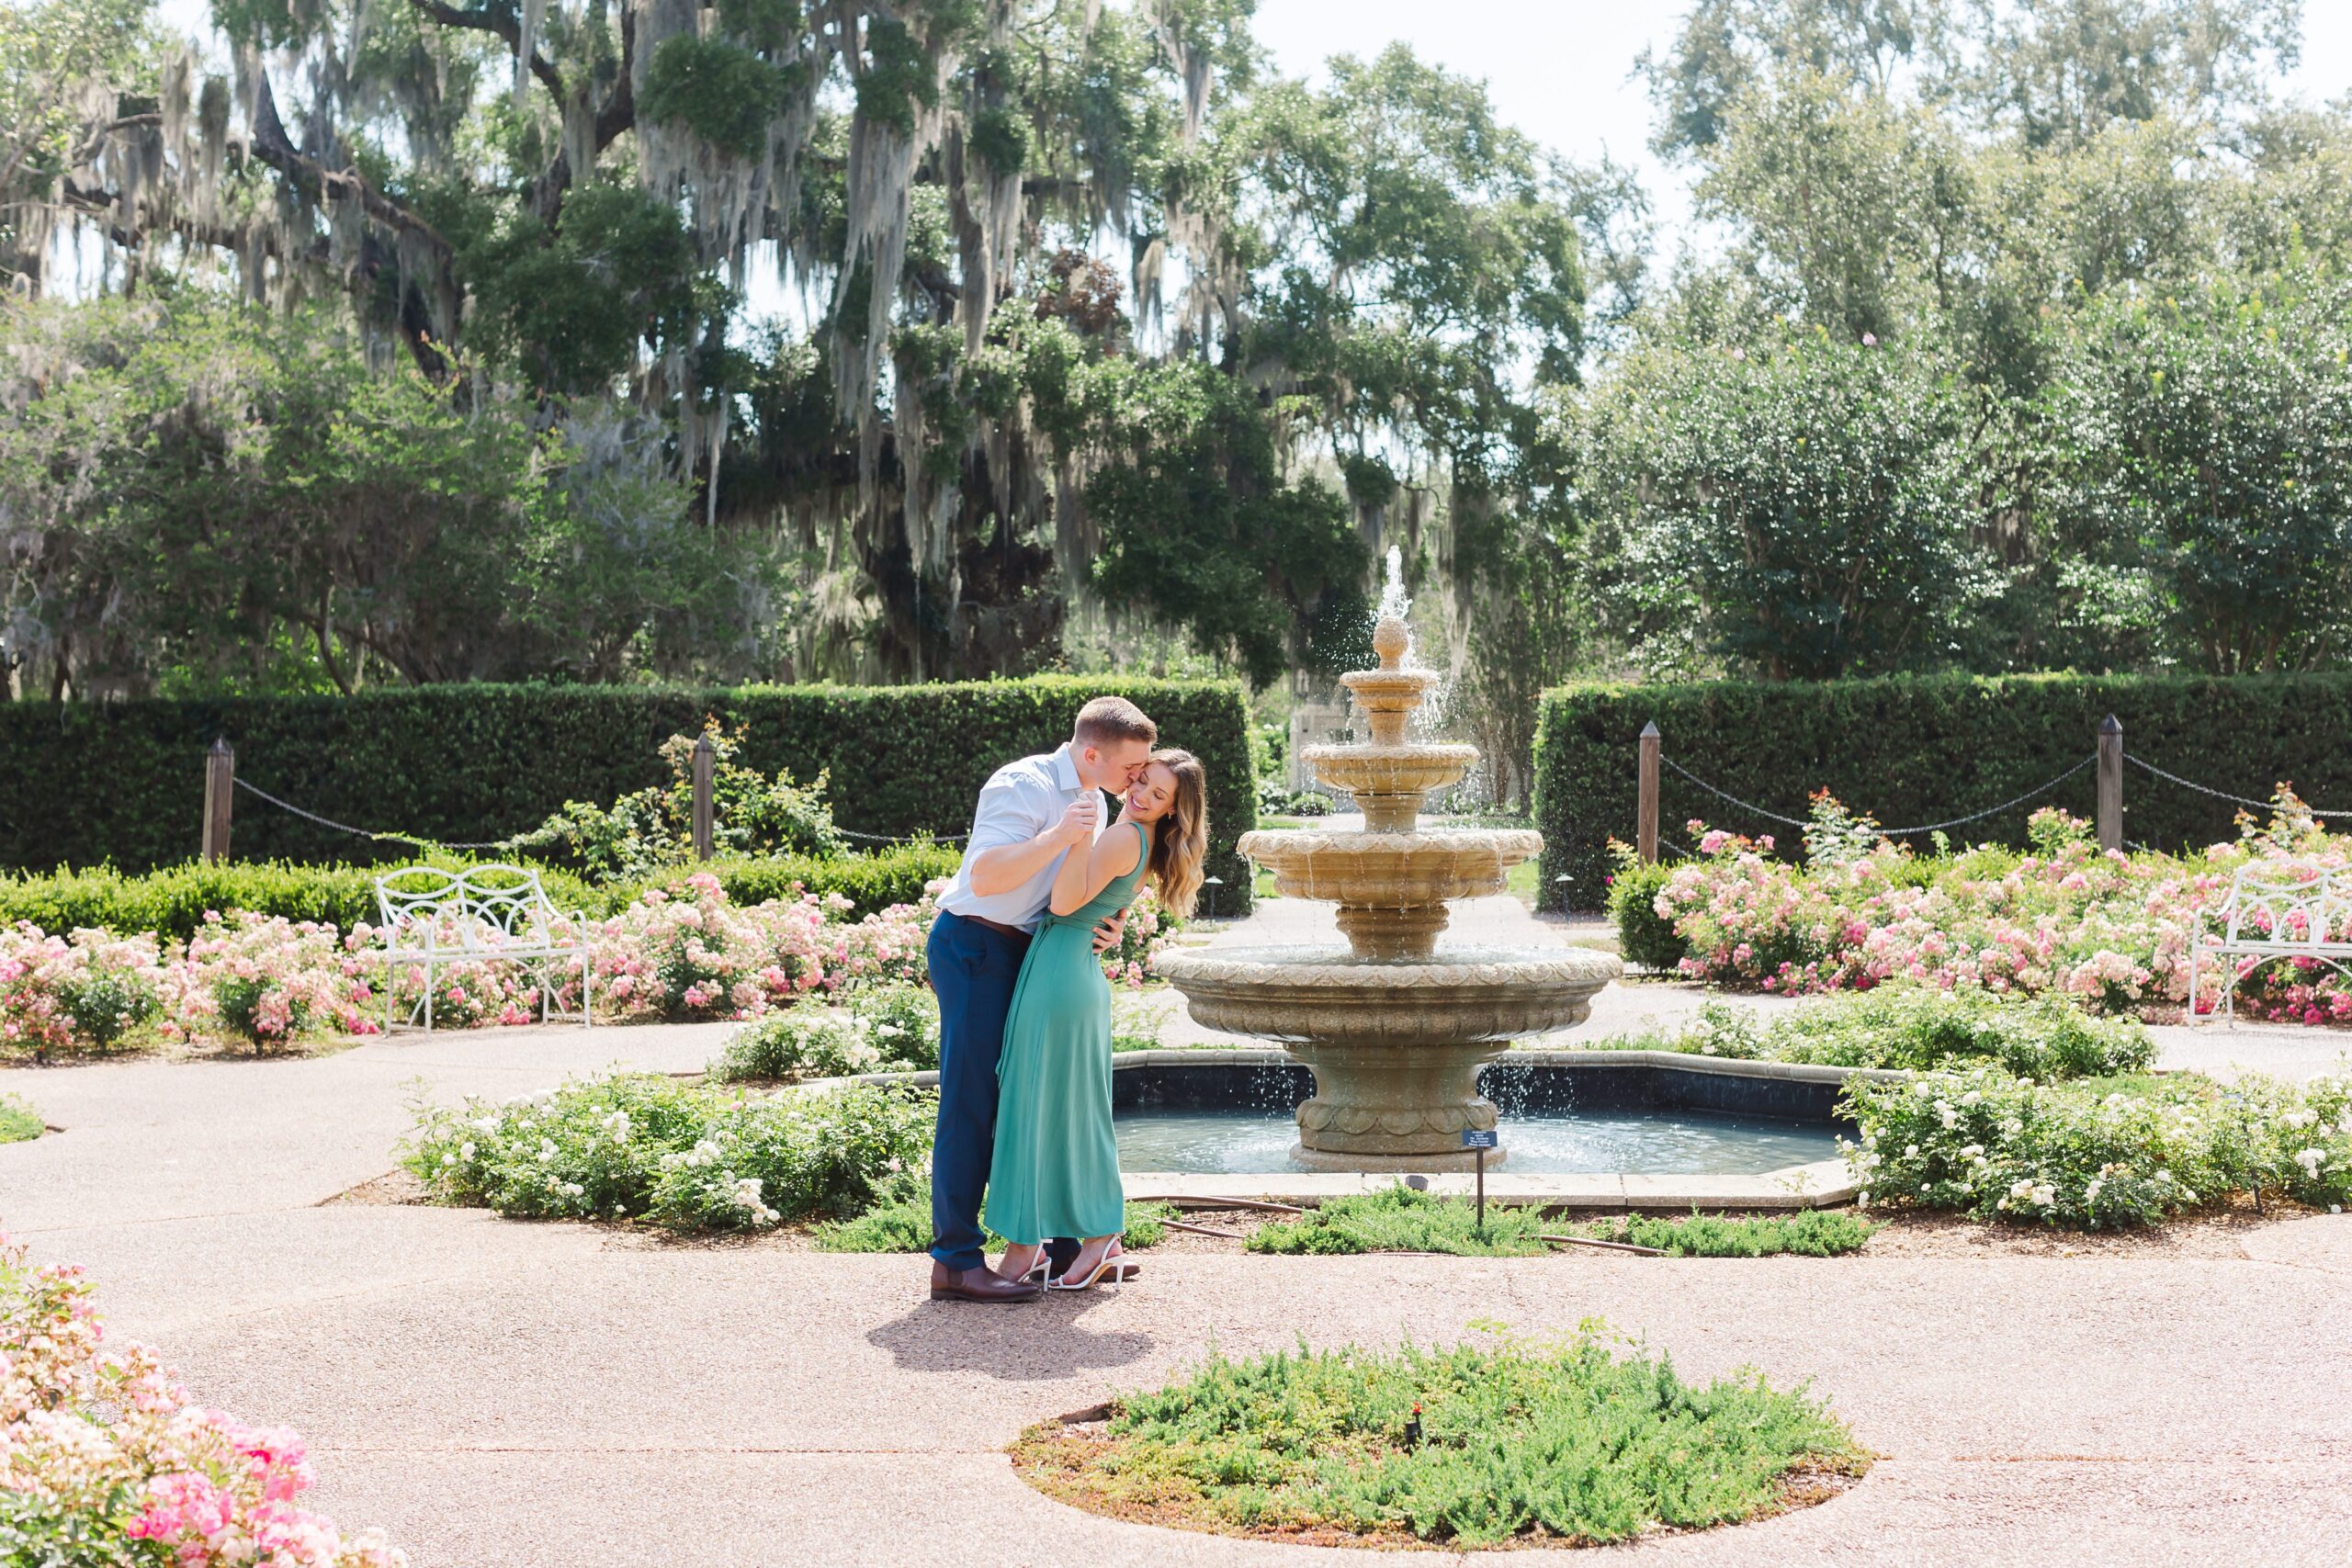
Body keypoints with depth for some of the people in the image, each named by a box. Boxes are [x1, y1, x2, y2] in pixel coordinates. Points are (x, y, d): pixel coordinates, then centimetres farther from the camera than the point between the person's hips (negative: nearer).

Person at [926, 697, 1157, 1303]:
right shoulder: (1022, 786, -18)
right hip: (974, 946, -9)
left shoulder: (1091, 800, 12)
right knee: (972, 1102, -10)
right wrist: (1057, 836, -37)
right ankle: (954, 1261, -7)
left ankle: (1062, 1242, 22)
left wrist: (1104, 925, 0)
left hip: (1022, 952, 9)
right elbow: (986, 877, -28)